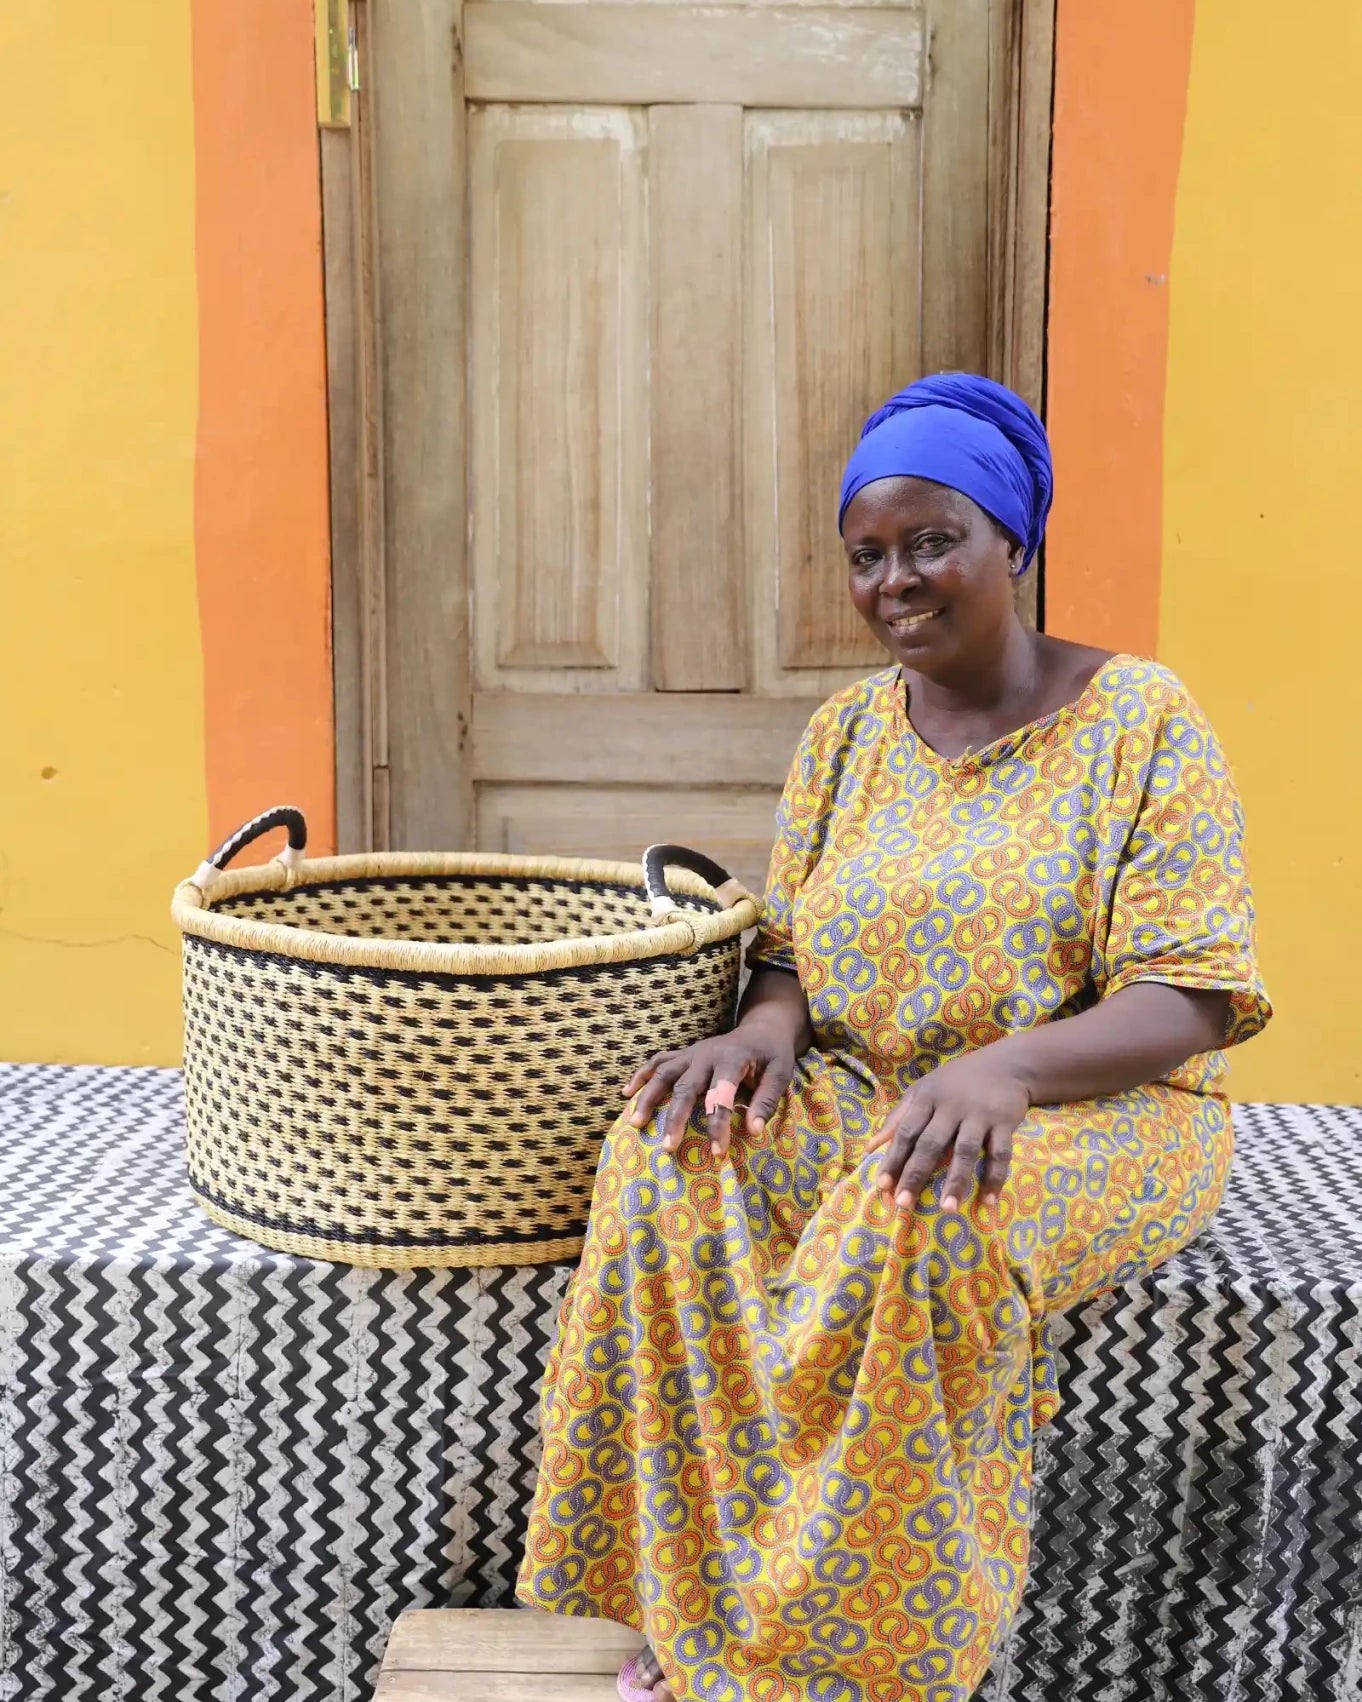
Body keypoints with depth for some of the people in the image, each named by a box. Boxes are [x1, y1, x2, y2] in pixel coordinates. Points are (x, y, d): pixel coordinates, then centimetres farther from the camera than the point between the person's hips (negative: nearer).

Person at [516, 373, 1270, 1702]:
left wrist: (1001, 1067, -31)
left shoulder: (1138, 719, -6)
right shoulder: (848, 732, 10)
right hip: (859, 1094, 5)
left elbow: (1189, 998, -12)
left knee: (923, 1222, -37)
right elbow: (789, 948, 12)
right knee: (672, 1163, -25)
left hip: (1096, 1108, -4)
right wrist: (765, 1028, -14)